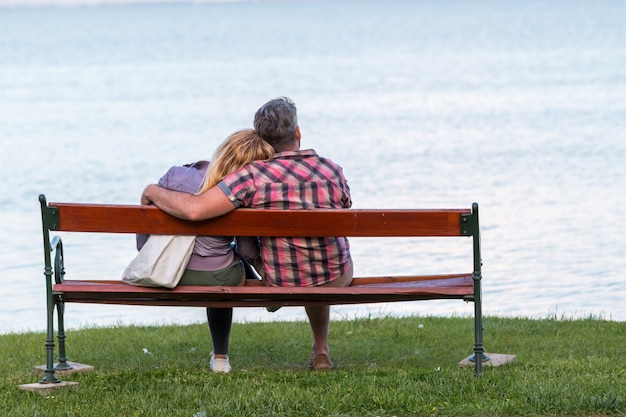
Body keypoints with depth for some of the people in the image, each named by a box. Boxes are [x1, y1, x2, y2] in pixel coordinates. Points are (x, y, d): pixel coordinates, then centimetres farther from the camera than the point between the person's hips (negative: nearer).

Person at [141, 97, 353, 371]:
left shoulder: (254, 176, -23)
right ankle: (321, 351, 48)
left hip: (279, 286, -1)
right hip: (338, 281, 2)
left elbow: (194, 209, -31)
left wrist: (154, 192, -12)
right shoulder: (333, 171, -11)